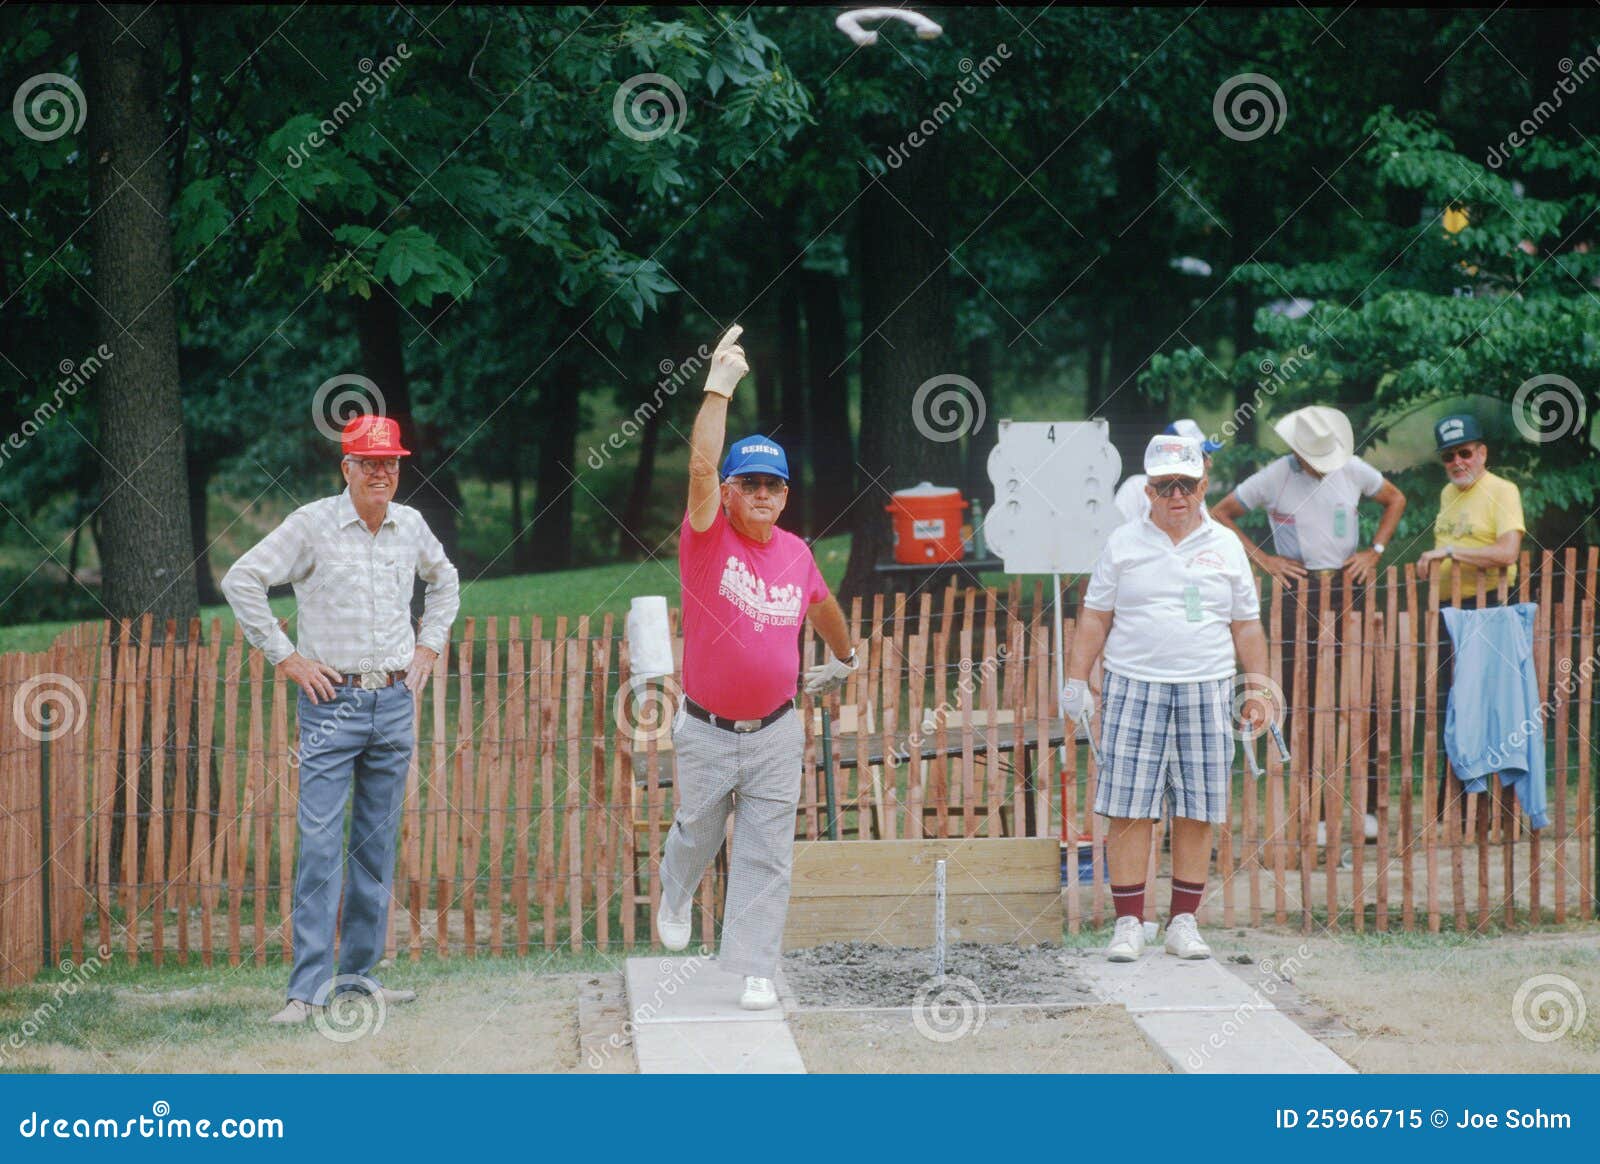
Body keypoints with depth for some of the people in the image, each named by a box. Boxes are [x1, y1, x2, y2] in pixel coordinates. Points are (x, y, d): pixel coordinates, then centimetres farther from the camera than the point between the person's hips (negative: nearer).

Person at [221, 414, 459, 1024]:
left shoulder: (411, 526, 9)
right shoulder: (313, 524, -7)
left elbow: (444, 580, 29)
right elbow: (241, 579, -7)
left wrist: (428, 646, 17)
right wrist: (284, 657, -8)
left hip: (395, 701, 5)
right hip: (332, 700, -5)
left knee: (378, 844, 8)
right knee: (320, 842, -10)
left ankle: (361, 971, 16)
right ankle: (309, 985, -11)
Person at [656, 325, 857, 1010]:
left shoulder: (795, 553, 3)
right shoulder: (707, 540, -9)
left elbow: (821, 606, 25)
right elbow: (701, 466, -26)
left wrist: (844, 659, 40)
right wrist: (719, 387, -28)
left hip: (774, 733, 2)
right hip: (706, 732, -2)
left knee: (766, 856, -1)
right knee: (697, 836, 16)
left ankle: (754, 971, 4)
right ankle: (674, 896, 49)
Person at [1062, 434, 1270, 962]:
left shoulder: (1225, 546, 11)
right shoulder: (1123, 543, 7)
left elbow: (1246, 625, 14)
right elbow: (1095, 617, 10)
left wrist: (1256, 689, 9)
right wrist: (1076, 681, 2)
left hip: (1206, 691, 1)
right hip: (1134, 689, -1)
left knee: (1197, 812, 1)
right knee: (1128, 809, -5)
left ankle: (1183, 923, 8)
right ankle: (1128, 923, -1)